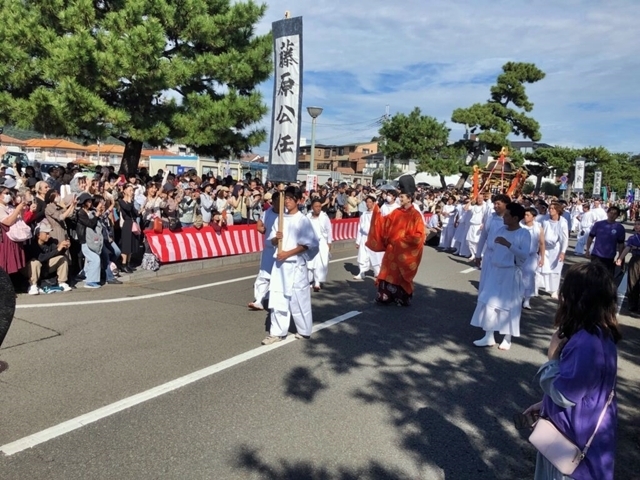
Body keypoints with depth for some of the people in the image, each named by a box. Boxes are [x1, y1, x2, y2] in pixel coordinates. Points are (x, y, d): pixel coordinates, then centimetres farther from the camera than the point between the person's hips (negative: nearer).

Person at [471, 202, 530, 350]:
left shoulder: (524, 234, -11)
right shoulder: (500, 230, 4)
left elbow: (524, 255, -23)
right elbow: (490, 249, 10)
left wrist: (508, 244, -31)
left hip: (511, 274, -5)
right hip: (494, 271, 5)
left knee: (509, 305, 5)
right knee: (489, 303, 4)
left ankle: (507, 338, 20)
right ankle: (489, 336, 14)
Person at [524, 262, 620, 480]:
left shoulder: (586, 344, -33)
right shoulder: (599, 333, -1)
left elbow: (564, 394, -26)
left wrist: (553, 358, -15)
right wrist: (545, 404, 14)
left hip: (576, 434, -9)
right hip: (583, 427, 9)